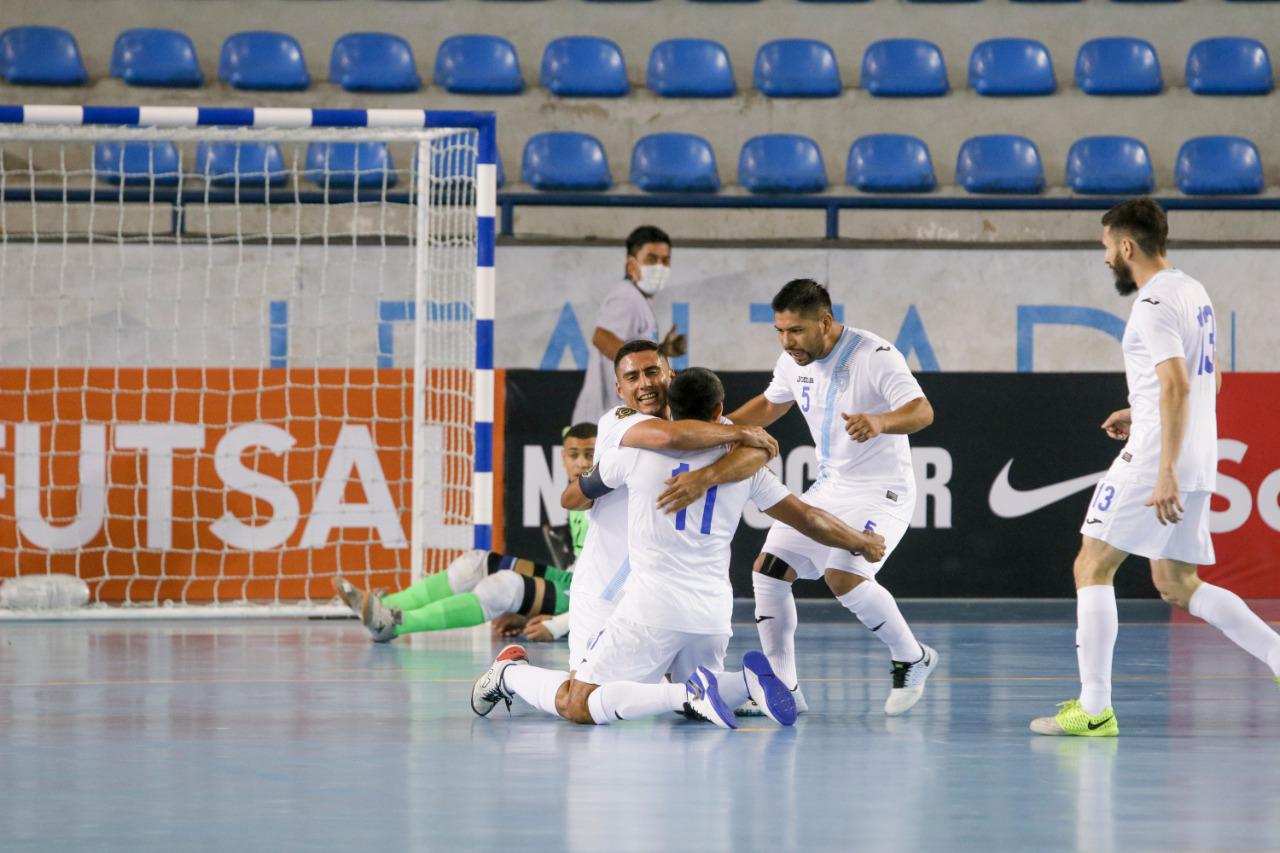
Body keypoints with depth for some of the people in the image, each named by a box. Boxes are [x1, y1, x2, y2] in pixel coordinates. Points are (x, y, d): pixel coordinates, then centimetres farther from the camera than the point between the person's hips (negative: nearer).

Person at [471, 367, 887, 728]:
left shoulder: (638, 449, 3)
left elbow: (581, 492, 22)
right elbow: (808, 519, 17)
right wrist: (864, 543, 34)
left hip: (652, 611, -3)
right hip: (714, 613, 3)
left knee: (576, 705, -1)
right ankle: (748, 682, -3)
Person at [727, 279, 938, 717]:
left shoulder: (874, 355, -21)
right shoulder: (794, 361, 2)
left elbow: (922, 411, -32)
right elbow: (770, 405, 23)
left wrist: (880, 422, -51)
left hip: (880, 491, -8)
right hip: (827, 489, 8)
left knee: (843, 576, -27)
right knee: (768, 570, 0)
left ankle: (912, 659, -5)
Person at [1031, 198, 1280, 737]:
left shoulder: (1154, 305, -15)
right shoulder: (1193, 293, 15)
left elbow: (1178, 387, -25)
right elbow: (1209, 381, 25)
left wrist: (1166, 473, -28)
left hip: (1157, 457, -10)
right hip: (1197, 462, 10)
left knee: (1092, 568, -3)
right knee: (1177, 586, 17)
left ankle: (1094, 709, -6)